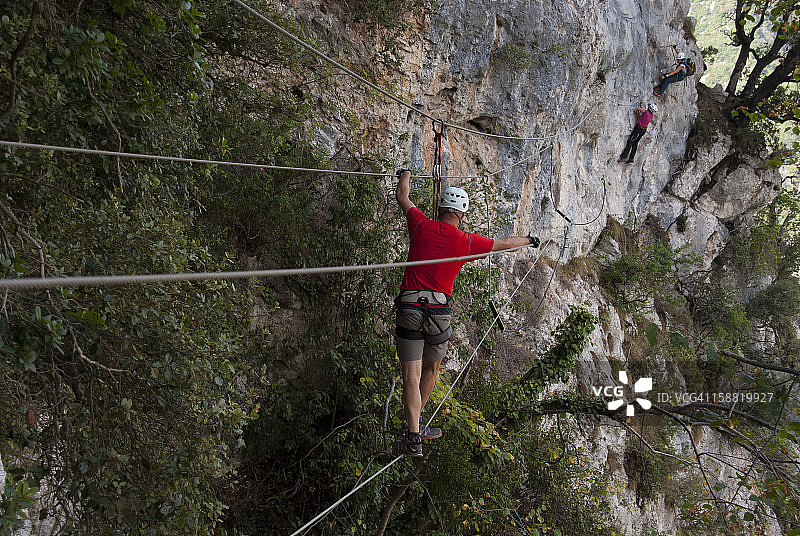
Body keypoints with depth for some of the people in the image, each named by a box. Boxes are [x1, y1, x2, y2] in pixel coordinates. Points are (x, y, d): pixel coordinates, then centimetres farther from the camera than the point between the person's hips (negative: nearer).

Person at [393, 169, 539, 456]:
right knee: (430, 370, 22)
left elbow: (402, 198, 21)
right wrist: (529, 240, 38)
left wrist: (405, 175, 43)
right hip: (440, 313, 0)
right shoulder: (467, 241, 1)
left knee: (411, 375, 0)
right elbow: (504, 243, 18)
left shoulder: (422, 226, 2)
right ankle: (414, 425, 32)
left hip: (409, 309, 0)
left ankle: (413, 437, -5)